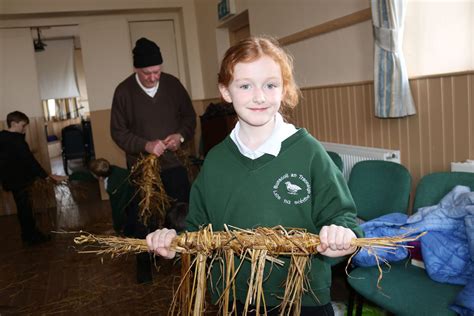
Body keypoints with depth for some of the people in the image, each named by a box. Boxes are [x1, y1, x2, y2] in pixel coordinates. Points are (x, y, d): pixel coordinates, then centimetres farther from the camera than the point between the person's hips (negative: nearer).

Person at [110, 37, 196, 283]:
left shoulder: (173, 84, -4)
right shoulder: (124, 91, -9)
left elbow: (189, 115, 7)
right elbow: (118, 132, -6)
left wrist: (181, 135, -13)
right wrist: (145, 145, -21)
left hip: (174, 162, 2)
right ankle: (144, 263, 29)